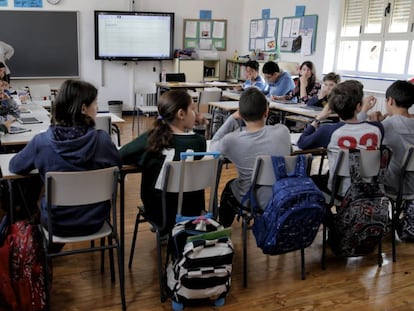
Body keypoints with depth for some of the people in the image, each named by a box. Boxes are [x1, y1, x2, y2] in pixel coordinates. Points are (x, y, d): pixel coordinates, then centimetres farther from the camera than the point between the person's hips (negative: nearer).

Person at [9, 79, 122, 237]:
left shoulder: (42, 141, -19)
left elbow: (14, 166, 0)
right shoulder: (102, 139, -19)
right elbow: (118, 164, 1)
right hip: (94, 221, 1)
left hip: (57, 224, 0)